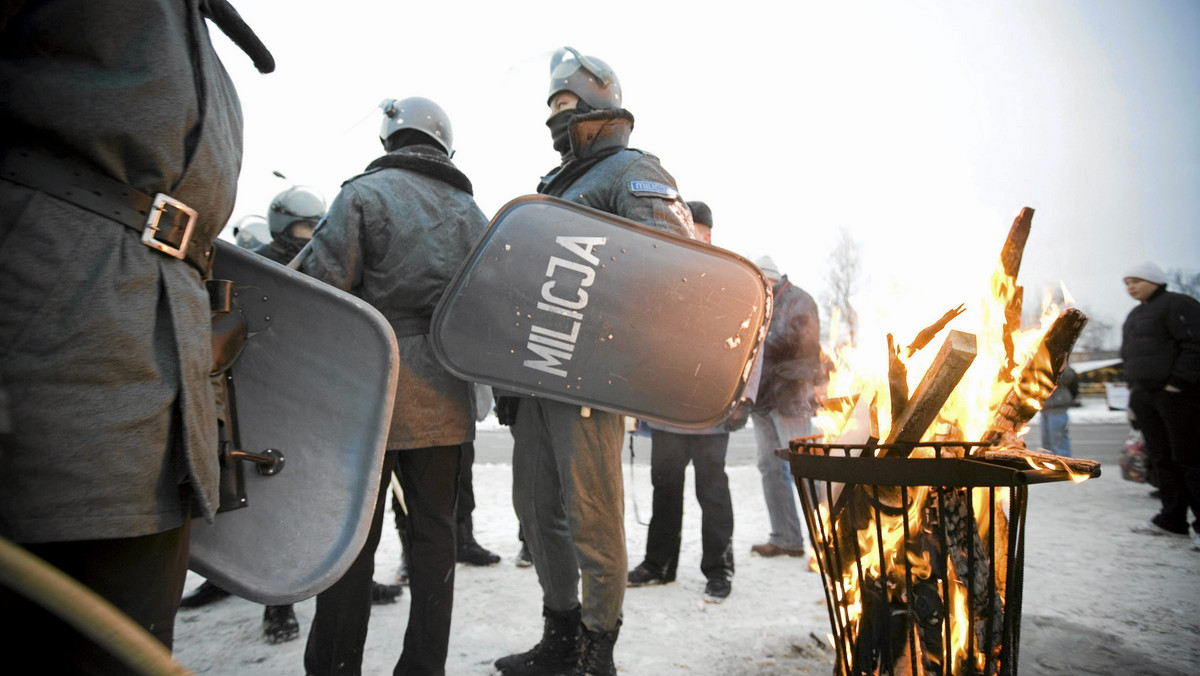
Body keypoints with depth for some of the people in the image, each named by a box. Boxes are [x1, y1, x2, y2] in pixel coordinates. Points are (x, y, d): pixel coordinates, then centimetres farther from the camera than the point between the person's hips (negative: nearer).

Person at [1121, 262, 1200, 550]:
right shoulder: (1135, 315, 21)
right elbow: (1129, 356, 26)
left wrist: (1177, 384, -19)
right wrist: (1133, 390, 16)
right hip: (1145, 397, 9)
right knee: (1162, 459, 9)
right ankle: (1172, 520, 14)